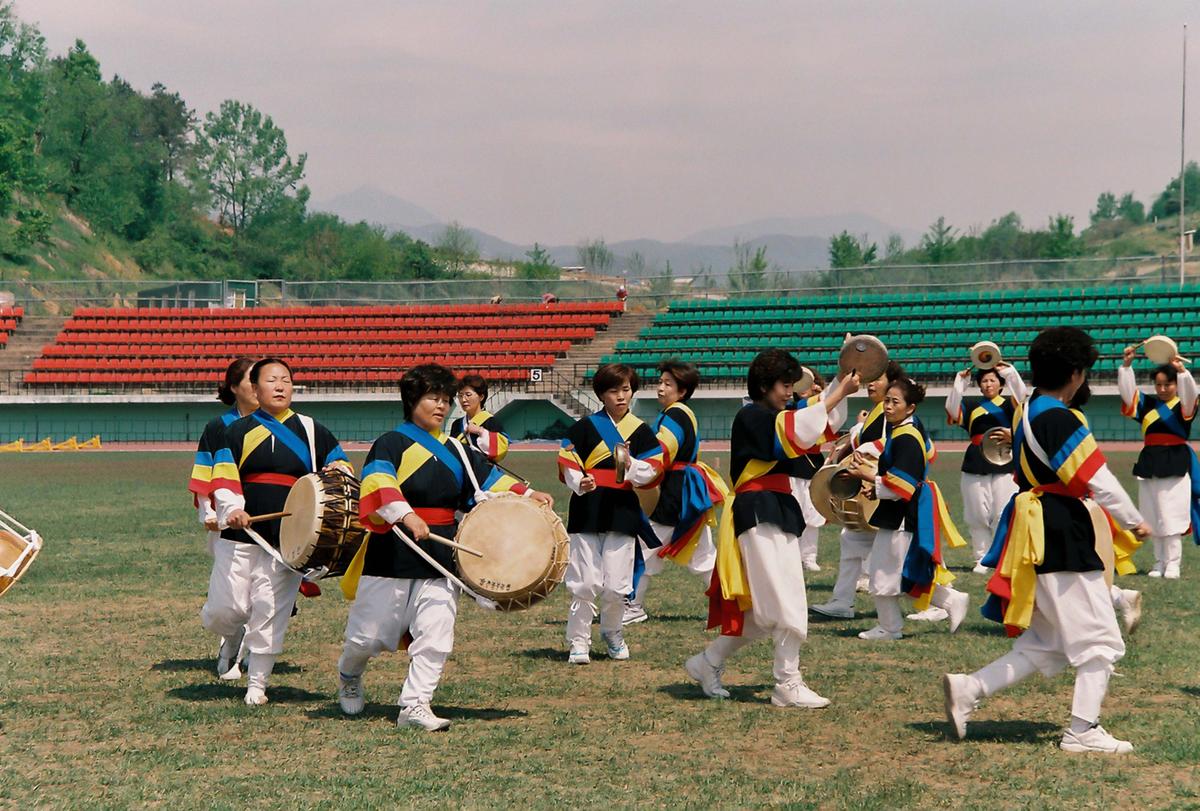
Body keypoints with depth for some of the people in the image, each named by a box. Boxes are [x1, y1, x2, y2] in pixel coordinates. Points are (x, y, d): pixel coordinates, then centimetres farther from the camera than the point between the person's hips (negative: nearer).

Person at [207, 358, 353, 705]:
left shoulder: (311, 430, 11)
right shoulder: (239, 431, 8)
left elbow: (342, 468, 17)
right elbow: (223, 476, -3)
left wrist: (336, 470, -8)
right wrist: (231, 509, -21)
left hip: (289, 537, 0)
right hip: (241, 532, 0)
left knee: (270, 611, -3)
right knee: (227, 608, -3)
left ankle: (257, 684, 10)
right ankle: (233, 637, 34)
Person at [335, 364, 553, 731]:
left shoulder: (455, 450, 15)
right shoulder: (392, 443, -7)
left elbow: (488, 478, 19)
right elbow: (377, 481, -24)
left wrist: (526, 494, 4)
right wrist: (405, 514, -40)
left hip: (441, 555, 5)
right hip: (393, 553, -5)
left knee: (436, 635, -7)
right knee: (370, 634, 5)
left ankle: (415, 705, -1)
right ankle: (348, 677, 36)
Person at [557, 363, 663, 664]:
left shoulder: (641, 431, 8)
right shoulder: (586, 426, 4)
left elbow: (654, 470, 5)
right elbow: (567, 461, 3)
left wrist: (632, 464, -14)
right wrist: (579, 483, -15)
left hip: (623, 511, 1)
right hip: (587, 510, -1)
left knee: (616, 585, 0)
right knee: (585, 582, -4)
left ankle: (612, 633, 25)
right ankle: (578, 641, 7)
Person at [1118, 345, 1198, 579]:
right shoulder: (1147, 404, 11)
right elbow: (1127, 391, 2)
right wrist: (1126, 366, -11)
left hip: (1176, 463, -5)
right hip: (1150, 463, 5)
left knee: (1172, 518, -7)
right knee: (1154, 519, 7)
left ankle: (1172, 564, -2)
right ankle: (1159, 563, 15)